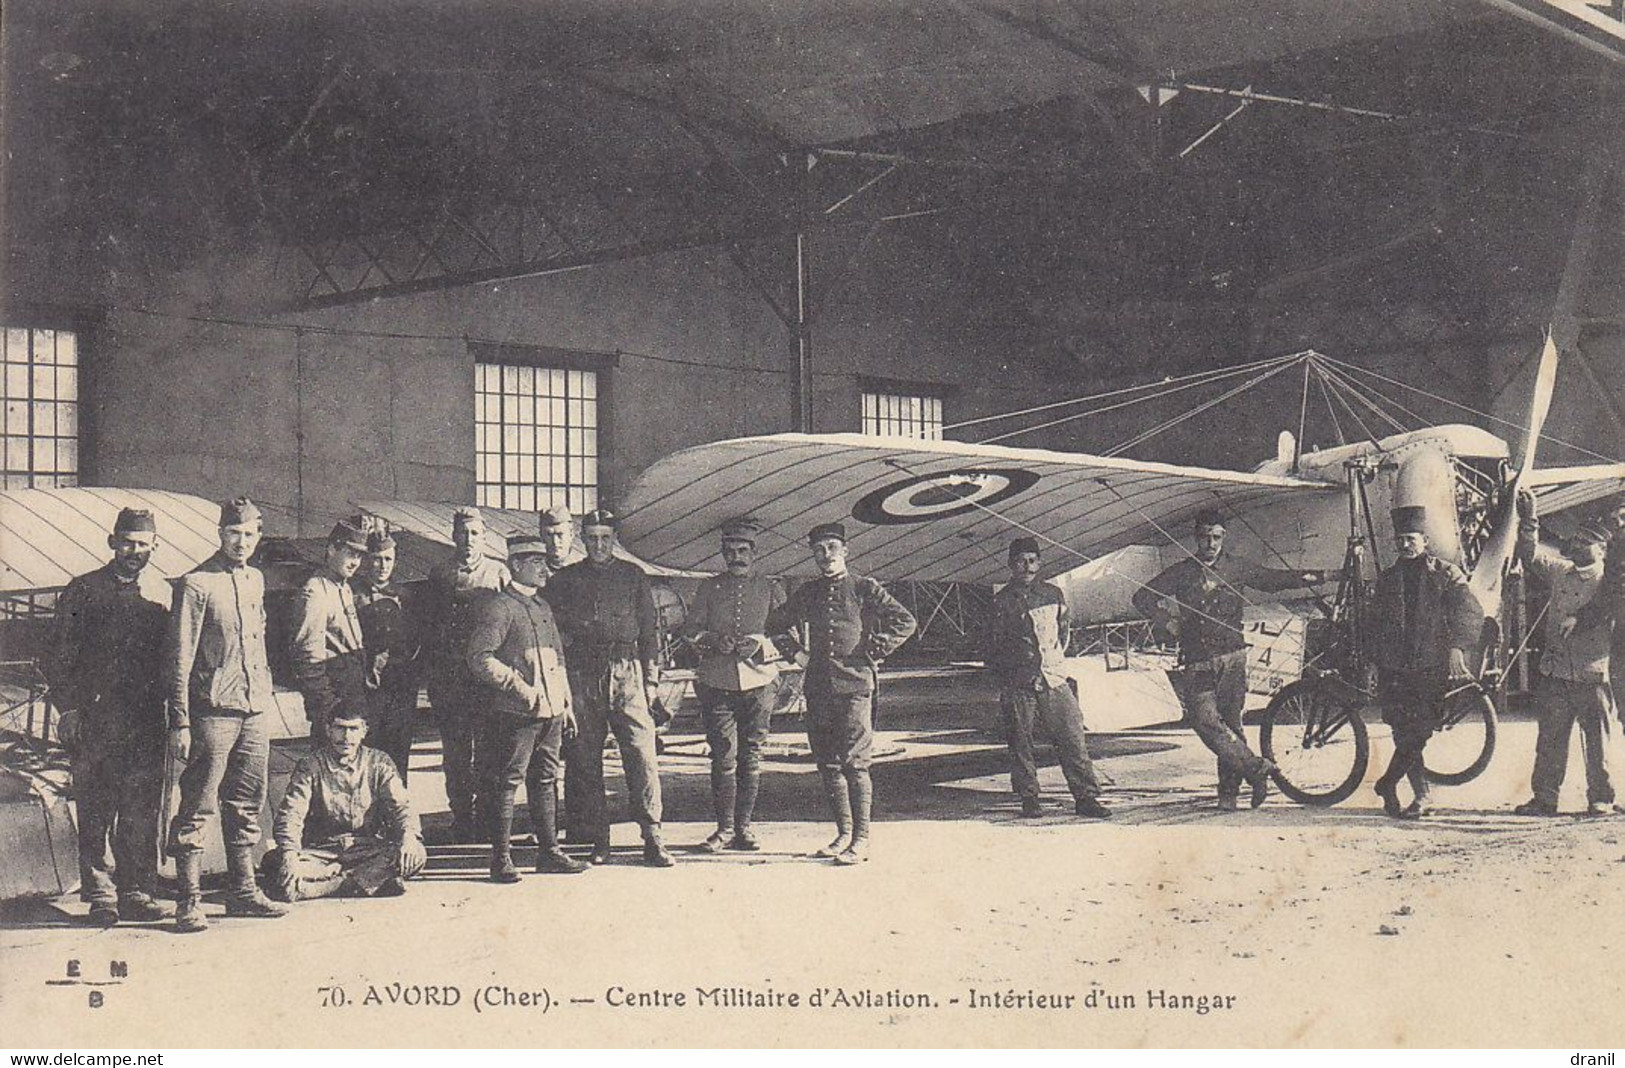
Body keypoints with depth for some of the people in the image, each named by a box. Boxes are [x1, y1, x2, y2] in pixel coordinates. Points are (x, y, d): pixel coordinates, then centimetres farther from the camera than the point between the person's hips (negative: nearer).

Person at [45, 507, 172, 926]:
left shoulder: (164, 593, 11)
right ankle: (100, 895, 8)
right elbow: (60, 657, 5)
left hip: (148, 719, 2)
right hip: (94, 719, -2)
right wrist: (68, 709, -4)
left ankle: (136, 892, 10)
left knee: (142, 813, 2)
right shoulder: (83, 591, 5)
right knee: (95, 813, 0)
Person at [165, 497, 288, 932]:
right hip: (213, 711, -7)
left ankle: (243, 891, 22)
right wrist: (180, 722, -14)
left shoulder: (255, 580, 14)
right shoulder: (196, 584, -8)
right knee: (197, 806, -4)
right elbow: (180, 657, -10)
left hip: (255, 710, 7)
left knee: (246, 804, 13)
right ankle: (190, 901, -1)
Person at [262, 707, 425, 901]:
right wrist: (289, 854, -28)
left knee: (416, 855, -27)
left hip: (368, 851, 0)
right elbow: (290, 814, -8)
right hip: (322, 853, 0)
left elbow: (400, 805, 1)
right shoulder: (311, 767, 2)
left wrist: (409, 838, -22)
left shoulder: (378, 763, 7)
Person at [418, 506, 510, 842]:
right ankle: (461, 818, 8)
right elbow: (425, 623, 12)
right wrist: (434, 670, 1)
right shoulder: (439, 576, 13)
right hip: (448, 674, 2)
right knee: (455, 750, 2)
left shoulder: (498, 573, 9)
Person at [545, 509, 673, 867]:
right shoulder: (564, 580, 12)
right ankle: (598, 840, 9)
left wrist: (651, 679, 7)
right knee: (585, 761, 1)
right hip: (582, 678, 1)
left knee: (642, 754, -10)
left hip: (627, 675, -1)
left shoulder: (633, 576, 12)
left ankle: (653, 839, -7)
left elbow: (650, 630, 13)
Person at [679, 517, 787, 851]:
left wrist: (762, 643, -10)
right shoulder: (709, 588, 9)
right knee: (724, 757, -4)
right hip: (717, 682, 0)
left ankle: (744, 826, 12)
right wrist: (713, 639, -11)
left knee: (751, 757, 3)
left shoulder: (769, 589, 8)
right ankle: (725, 827, 4)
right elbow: (689, 630, 9)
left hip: (759, 682, 0)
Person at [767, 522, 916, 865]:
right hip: (818, 687, 5)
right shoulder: (808, 592, 14)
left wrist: (874, 652, -7)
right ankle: (844, 834, 16)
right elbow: (775, 623, 28)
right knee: (827, 764, 7)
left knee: (854, 762, -9)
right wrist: (791, 648, 14)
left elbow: (906, 622, -4)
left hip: (854, 685, -5)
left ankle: (861, 840, -7)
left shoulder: (864, 588, 0)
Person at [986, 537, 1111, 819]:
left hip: (1054, 679, 2)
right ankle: (1029, 798, 10)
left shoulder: (1053, 594, 11)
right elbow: (993, 646, 5)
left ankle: (1086, 796, -1)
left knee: (1073, 738, -4)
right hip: (1018, 682, -2)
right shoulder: (1002, 601, 2)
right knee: (1020, 743, 0)